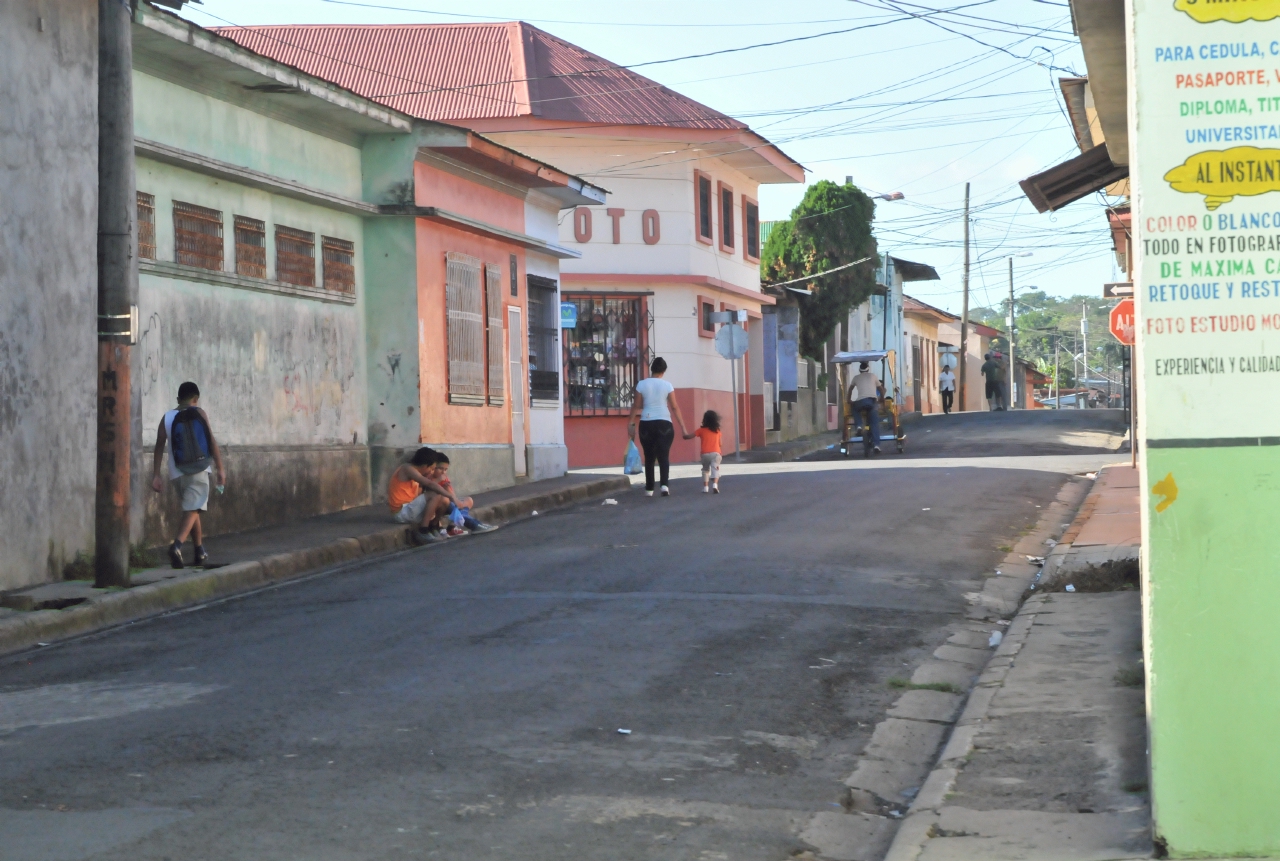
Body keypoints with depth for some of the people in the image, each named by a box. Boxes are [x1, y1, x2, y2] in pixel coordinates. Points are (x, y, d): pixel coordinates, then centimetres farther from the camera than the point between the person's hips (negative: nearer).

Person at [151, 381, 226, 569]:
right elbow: (212, 442, -3)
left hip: (177, 473, 4)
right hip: (198, 471, -3)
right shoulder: (199, 413, 2)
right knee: (193, 510, -9)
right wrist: (220, 469, 1)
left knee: (191, 509, 20)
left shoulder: (167, 418, 8)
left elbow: (159, 447, 2)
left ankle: (200, 551, 27)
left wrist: (156, 476, 3)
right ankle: (177, 545, -32)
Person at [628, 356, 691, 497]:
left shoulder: (642, 385, 0)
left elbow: (637, 406, 1)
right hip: (664, 423, -1)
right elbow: (675, 407, -2)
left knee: (649, 457, 10)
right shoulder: (667, 385, -1)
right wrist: (682, 426, 1)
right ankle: (664, 485, -19)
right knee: (664, 455, -1)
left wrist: (631, 423, 10)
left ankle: (649, 489, 13)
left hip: (646, 424, 1)